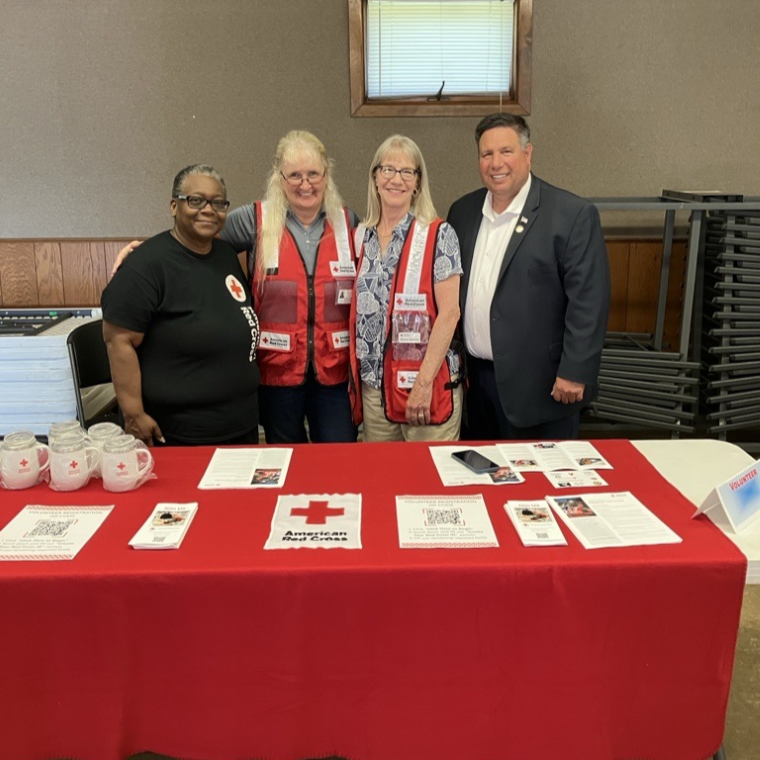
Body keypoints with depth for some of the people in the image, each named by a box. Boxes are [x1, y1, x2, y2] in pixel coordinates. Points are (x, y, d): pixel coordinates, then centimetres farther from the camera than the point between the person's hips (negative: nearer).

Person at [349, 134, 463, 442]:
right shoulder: (361, 236, 8)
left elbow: (449, 313, -12)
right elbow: (357, 311, 13)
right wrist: (354, 375, 7)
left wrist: (424, 383, -17)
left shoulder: (438, 235, -6)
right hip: (372, 385, 5)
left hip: (428, 383, -4)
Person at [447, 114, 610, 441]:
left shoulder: (573, 214, -10)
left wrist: (574, 374, -15)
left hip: (539, 385, -5)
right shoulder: (462, 211, 8)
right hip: (476, 378, 5)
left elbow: (588, 301, -12)